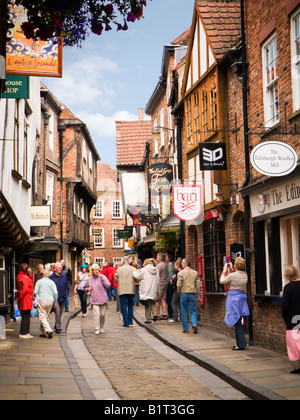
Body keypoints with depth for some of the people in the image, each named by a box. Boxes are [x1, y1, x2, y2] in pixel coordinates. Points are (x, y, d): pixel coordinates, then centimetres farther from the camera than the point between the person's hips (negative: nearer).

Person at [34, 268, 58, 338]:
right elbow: (55, 293, -1)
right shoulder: (51, 282, 5)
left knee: (42, 317, -3)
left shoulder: (39, 282, 0)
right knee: (46, 317, 14)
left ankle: (49, 330, -20)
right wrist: (55, 302, 8)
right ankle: (43, 332, 16)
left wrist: (37, 295, 19)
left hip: (41, 301, -3)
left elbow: (35, 292, -3)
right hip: (50, 301, 3)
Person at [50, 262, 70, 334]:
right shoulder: (51, 277, -5)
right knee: (57, 312, -14)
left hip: (63, 298, 5)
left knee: (60, 313, 13)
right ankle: (58, 328, -11)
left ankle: (56, 326, 28)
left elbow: (67, 286, 16)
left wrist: (66, 294, 4)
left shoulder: (64, 276, 9)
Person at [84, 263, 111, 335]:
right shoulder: (90, 279, 7)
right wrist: (88, 289, -1)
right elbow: (85, 287, 21)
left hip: (103, 299, 0)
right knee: (96, 314, -11)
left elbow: (108, 285, -9)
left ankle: (101, 328, 25)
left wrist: (103, 279, -18)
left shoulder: (103, 277, 0)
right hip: (94, 300, 0)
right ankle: (97, 329, -9)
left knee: (102, 314, 7)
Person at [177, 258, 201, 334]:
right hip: (192, 294, 2)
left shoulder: (181, 273, -7)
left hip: (184, 294, -2)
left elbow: (179, 285, -9)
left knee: (184, 312, 6)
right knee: (193, 311, 8)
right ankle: (194, 324, -17)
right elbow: (198, 284, 4)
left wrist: (179, 291, 9)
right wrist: (197, 293, 13)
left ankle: (185, 329, 8)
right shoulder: (195, 272, 4)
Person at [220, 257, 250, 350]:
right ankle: (240, 343, 19)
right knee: (238, 322, 15)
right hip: (242, 297, 7)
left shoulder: (233, 275, -17)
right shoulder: (245, 275, 4)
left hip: (234, 299, -7)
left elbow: (222, 281, -1)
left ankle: (241, 344, -3)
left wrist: (224, 271, 11)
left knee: (237, 322, -3)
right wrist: (232, 270, 24)